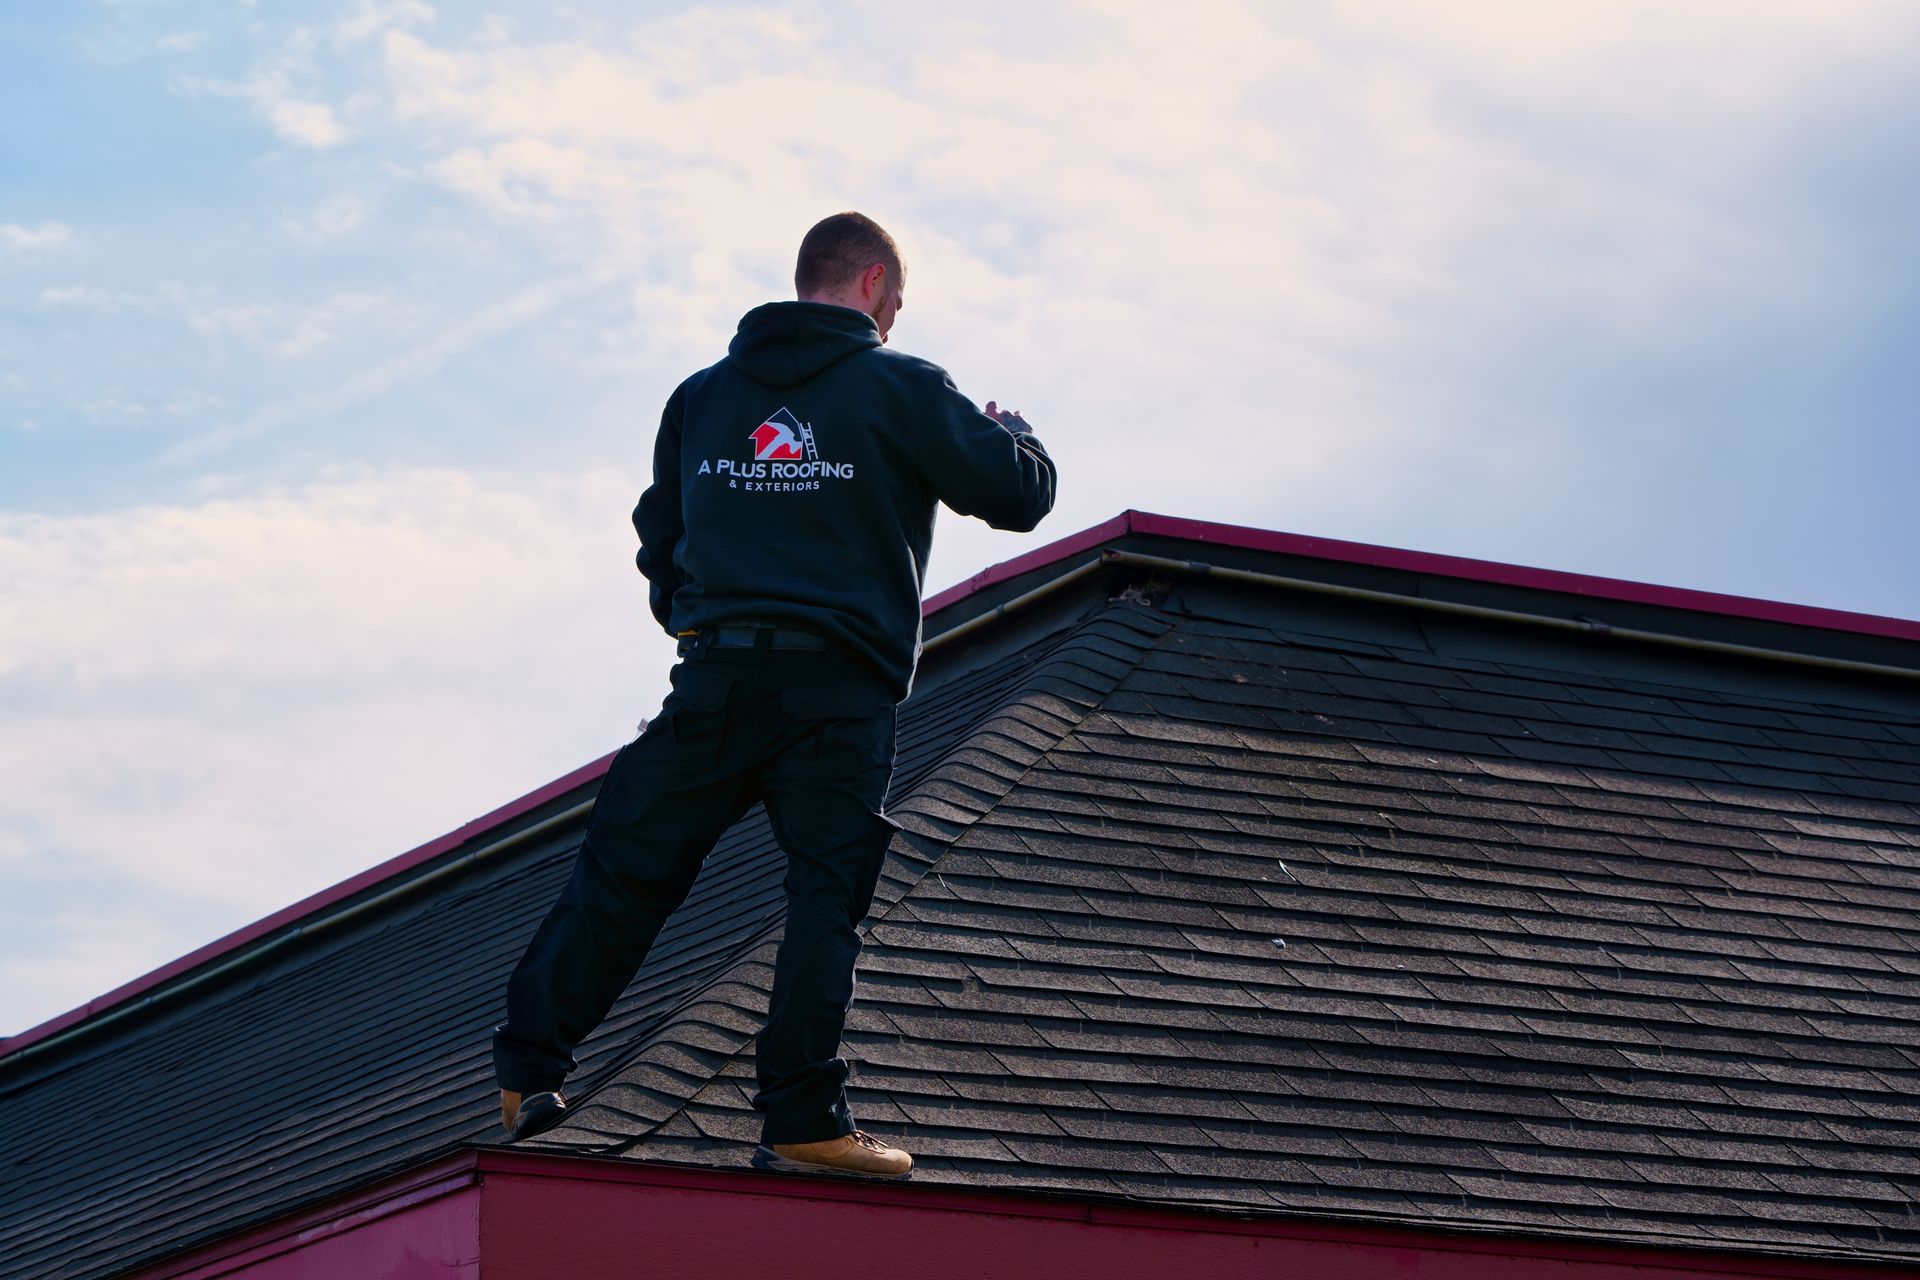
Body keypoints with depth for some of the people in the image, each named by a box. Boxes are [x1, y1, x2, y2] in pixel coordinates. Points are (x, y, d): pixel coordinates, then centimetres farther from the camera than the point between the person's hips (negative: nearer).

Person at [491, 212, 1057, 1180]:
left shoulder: (701, 394, 15)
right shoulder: (903, 390, 1)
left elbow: (658, 534, 22)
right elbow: (1021, 494, 4)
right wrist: (1014, 434, 26)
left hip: (714, 679, 4)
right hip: (842, 690, -4)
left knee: (623, 872, 7)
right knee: (826, 897, -3)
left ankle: (526, 1071, 7)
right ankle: (800, 1120, -8)